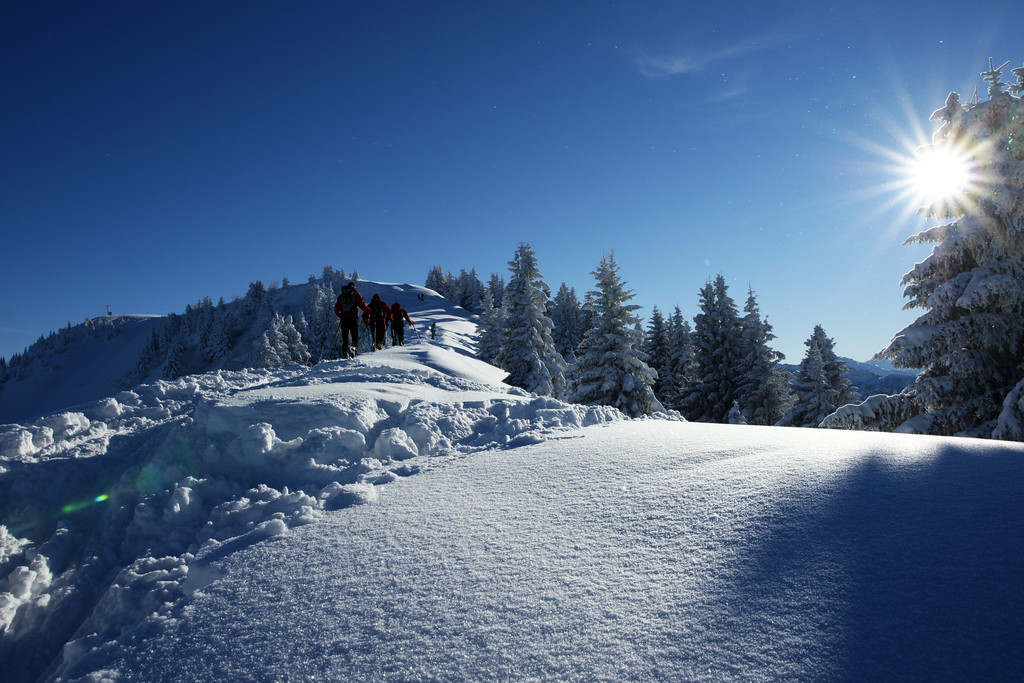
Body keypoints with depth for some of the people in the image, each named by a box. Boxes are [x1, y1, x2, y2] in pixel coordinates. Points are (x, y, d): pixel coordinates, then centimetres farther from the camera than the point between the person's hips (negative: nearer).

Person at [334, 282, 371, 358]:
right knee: (355, 338, 2)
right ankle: (352, 347, -28)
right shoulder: (356, 295, 3)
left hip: (344, 319, 3)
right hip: (354, 319, -3)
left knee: (345, 339, 10)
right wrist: (369, 310, 11)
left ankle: (344, 355, 3)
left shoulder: (341, 296, 15)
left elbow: (336, 310, 16)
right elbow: (363, 306, -6)